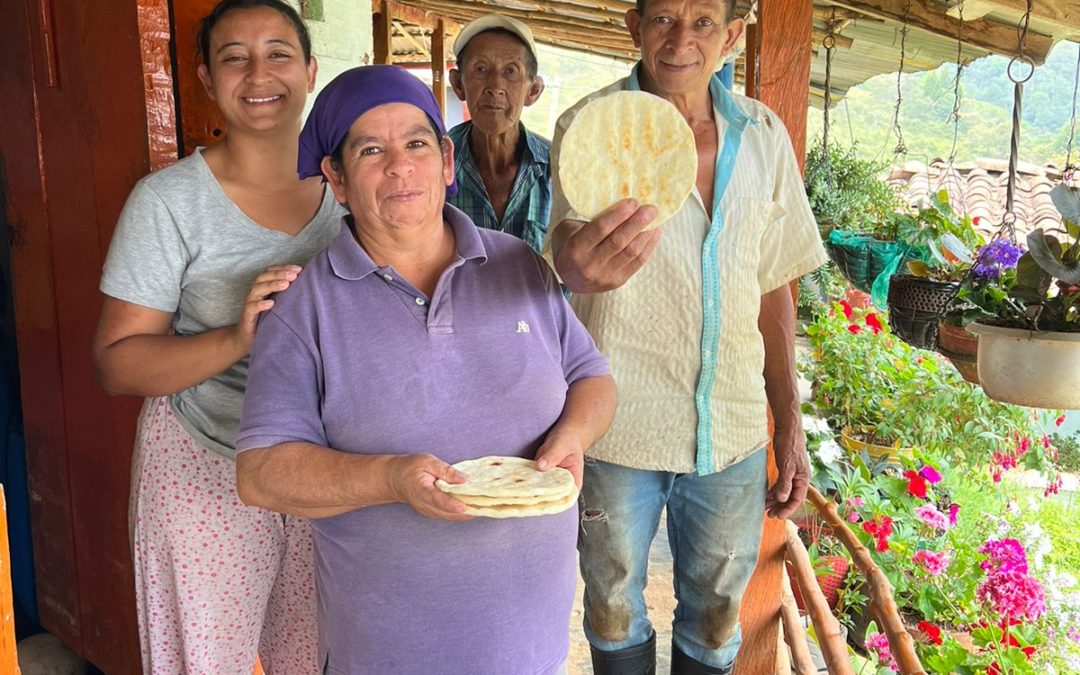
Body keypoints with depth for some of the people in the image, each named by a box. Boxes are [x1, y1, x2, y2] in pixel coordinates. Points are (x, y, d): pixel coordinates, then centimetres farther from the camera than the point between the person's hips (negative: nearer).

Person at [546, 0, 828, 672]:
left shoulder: (763, 134, 2)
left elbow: (772, 287, 8)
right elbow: (567, 242, -28)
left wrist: (790, 425, 7)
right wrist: (584, 258, -52)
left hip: (734, 431, 3)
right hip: (619, 420, -2)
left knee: (715, 618, 18)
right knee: (615, 612, 16)